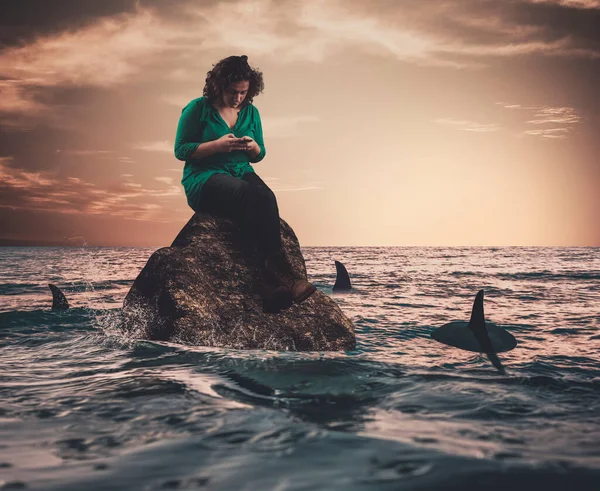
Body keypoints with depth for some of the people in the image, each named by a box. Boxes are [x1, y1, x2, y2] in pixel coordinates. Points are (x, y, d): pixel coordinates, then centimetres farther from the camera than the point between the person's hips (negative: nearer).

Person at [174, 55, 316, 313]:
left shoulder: (251, 112, 14)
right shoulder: (198, 109, 1)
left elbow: (259, 155, 20)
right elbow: (180, 150, -3)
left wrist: (253, 147, -5)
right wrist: (217, 145, -16)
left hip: (242, 174, 4)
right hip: (205, 179, -4)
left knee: (265, 197, -33)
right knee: (253, 196, -36)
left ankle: (272, 285, -44)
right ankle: (281, 275, -42)